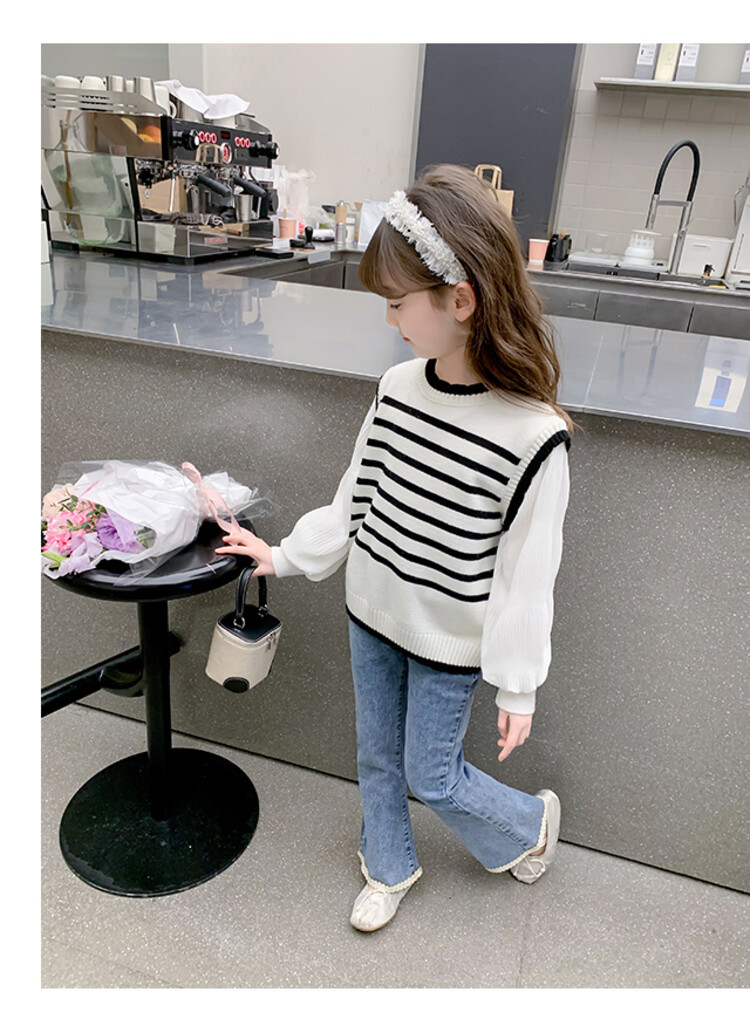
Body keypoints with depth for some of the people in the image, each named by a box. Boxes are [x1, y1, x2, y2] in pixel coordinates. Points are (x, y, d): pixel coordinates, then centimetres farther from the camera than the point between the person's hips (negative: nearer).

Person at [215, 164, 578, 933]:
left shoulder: (532, 435, -25)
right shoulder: (398, 386, -8)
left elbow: (525, 572, -18)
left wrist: (518, 685, -10)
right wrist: (287, 554, 8)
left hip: (449, 644, -5)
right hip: (372, 614, 6)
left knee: (429, 776, 14)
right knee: (376, 758, 22)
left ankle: (530, 822, 45)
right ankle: (389, 870, 50)